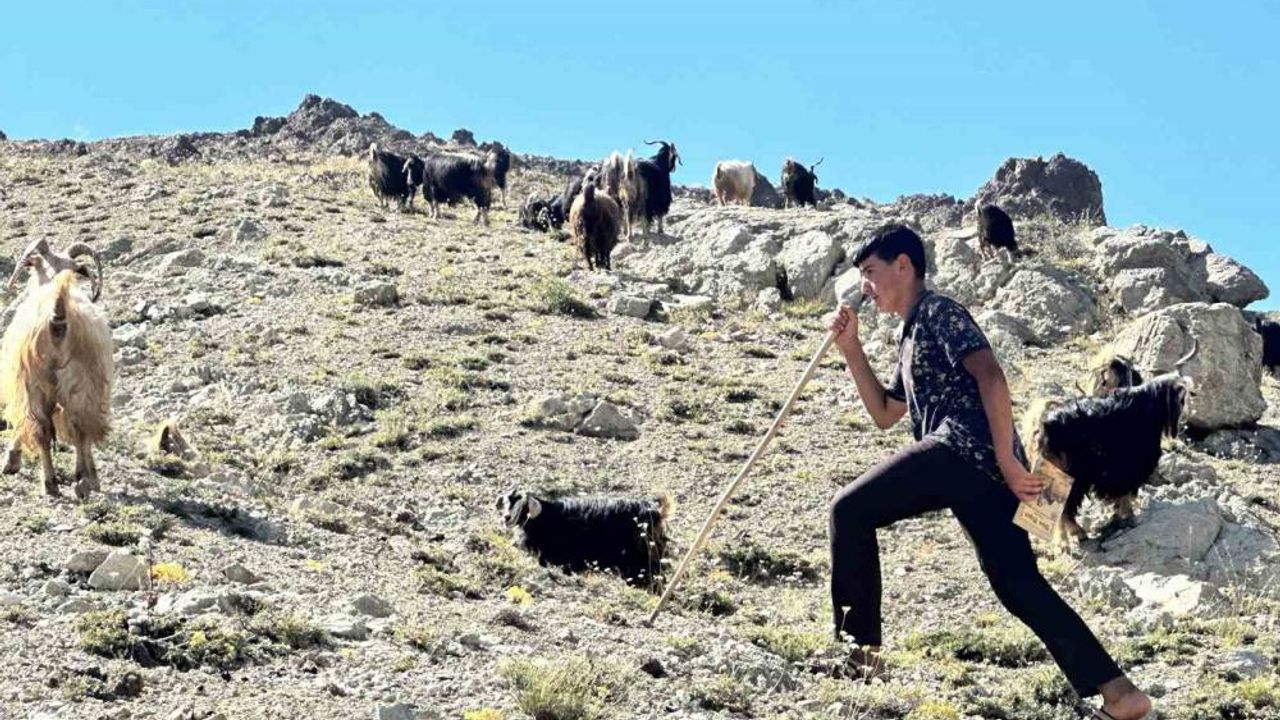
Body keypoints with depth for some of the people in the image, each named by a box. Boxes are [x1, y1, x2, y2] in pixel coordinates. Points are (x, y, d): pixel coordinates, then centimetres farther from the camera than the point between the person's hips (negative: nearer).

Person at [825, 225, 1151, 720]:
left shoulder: (938, 311, 3)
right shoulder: (912, 336, 32)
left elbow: (990, 376, -11)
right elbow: (884, 415, 35)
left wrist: (1007, 460, -17)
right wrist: (851, 349, 26)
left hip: (964, 448, -10)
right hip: (982, 468, 10)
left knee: (850, 510, -5)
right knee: (1020, 585, 5)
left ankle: (859, 650, -8)